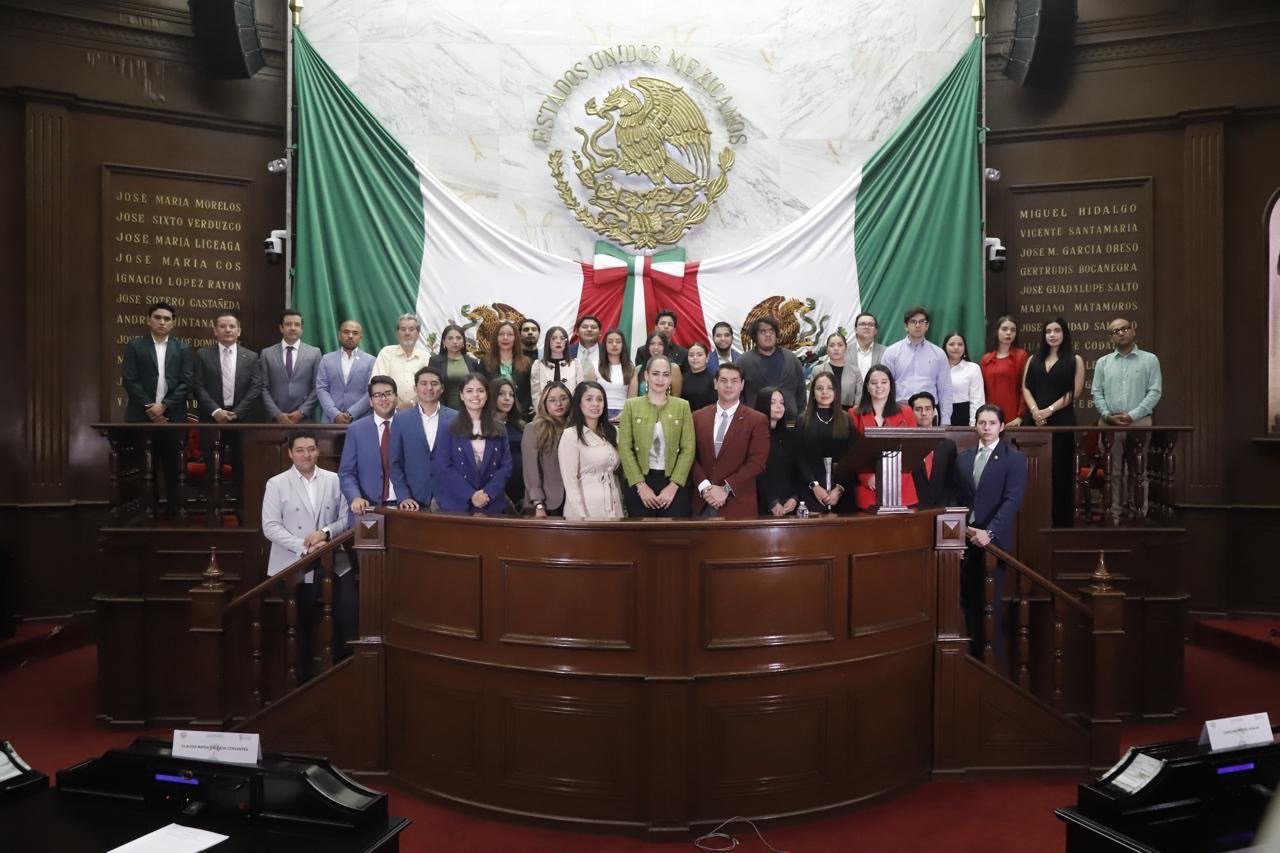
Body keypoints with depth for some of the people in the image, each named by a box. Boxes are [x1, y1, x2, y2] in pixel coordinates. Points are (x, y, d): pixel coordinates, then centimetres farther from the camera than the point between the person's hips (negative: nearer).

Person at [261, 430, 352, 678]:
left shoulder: (334, 480, 8)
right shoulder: (276, 484, 2)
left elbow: (345, 519, 6)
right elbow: (270, 527, -6)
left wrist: (326, 532, -15)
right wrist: (304, 547, -17)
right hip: (294, 568, -1)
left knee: (349, 611, -11)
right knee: (301, 625, 6)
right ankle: (304, 676, 24)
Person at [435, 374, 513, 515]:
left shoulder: (499, 429, 9)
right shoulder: (449, 428, 1)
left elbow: (506, 466, 3)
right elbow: (446, 468, -5)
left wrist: (488, 493, -12)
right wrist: (471, 495, -15)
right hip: (456, 504, -2)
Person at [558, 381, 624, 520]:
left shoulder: (612, 432, 9)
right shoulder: (570, 435, -11)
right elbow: (570, 482, -14)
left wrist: (621, 505, 7)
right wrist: (581, 516, -18)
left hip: (613, 507, 6)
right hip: (586, 508, -6)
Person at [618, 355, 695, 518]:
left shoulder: (682, 406, 5)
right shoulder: (631, 405, 3)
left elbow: (688, 449, 0)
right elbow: (625, 448, -2)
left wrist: (673, 485, -10)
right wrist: (641, 485, -10)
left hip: (674, 483, 0)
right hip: (640, 482, 0)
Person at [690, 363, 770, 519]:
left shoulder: (757, 420, -1)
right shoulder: (698, 417, 9)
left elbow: (757, 462, -8)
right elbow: (692, 457, 4)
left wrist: (726, 489, -14)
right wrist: (704, 487, -11)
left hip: (737, 505, -2)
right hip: (703, 503, 3)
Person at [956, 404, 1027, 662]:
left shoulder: (1014, 459, -2)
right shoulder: (964, 458, 13)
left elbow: (1012, 501, -11)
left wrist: (989, 532, -20)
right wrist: (962, 527, 1)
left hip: (992, 539, -4)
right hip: (966, 538, 4)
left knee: (991, 601, -1)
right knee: (969, 599, 5)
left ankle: (994, 658, 10)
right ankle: (973, 654, 14)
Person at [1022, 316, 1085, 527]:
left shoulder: (1075, 360, 6)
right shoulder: (1034, 359, 16)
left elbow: (1074, 392, -3)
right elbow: (1025, 387, 8)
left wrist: (1049, 410, -11)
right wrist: (1034, 410, -9)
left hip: (1061, 420, -3)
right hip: (1035, 420, 3)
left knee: (1060, 470, -2)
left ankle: (1061, 520, 4)